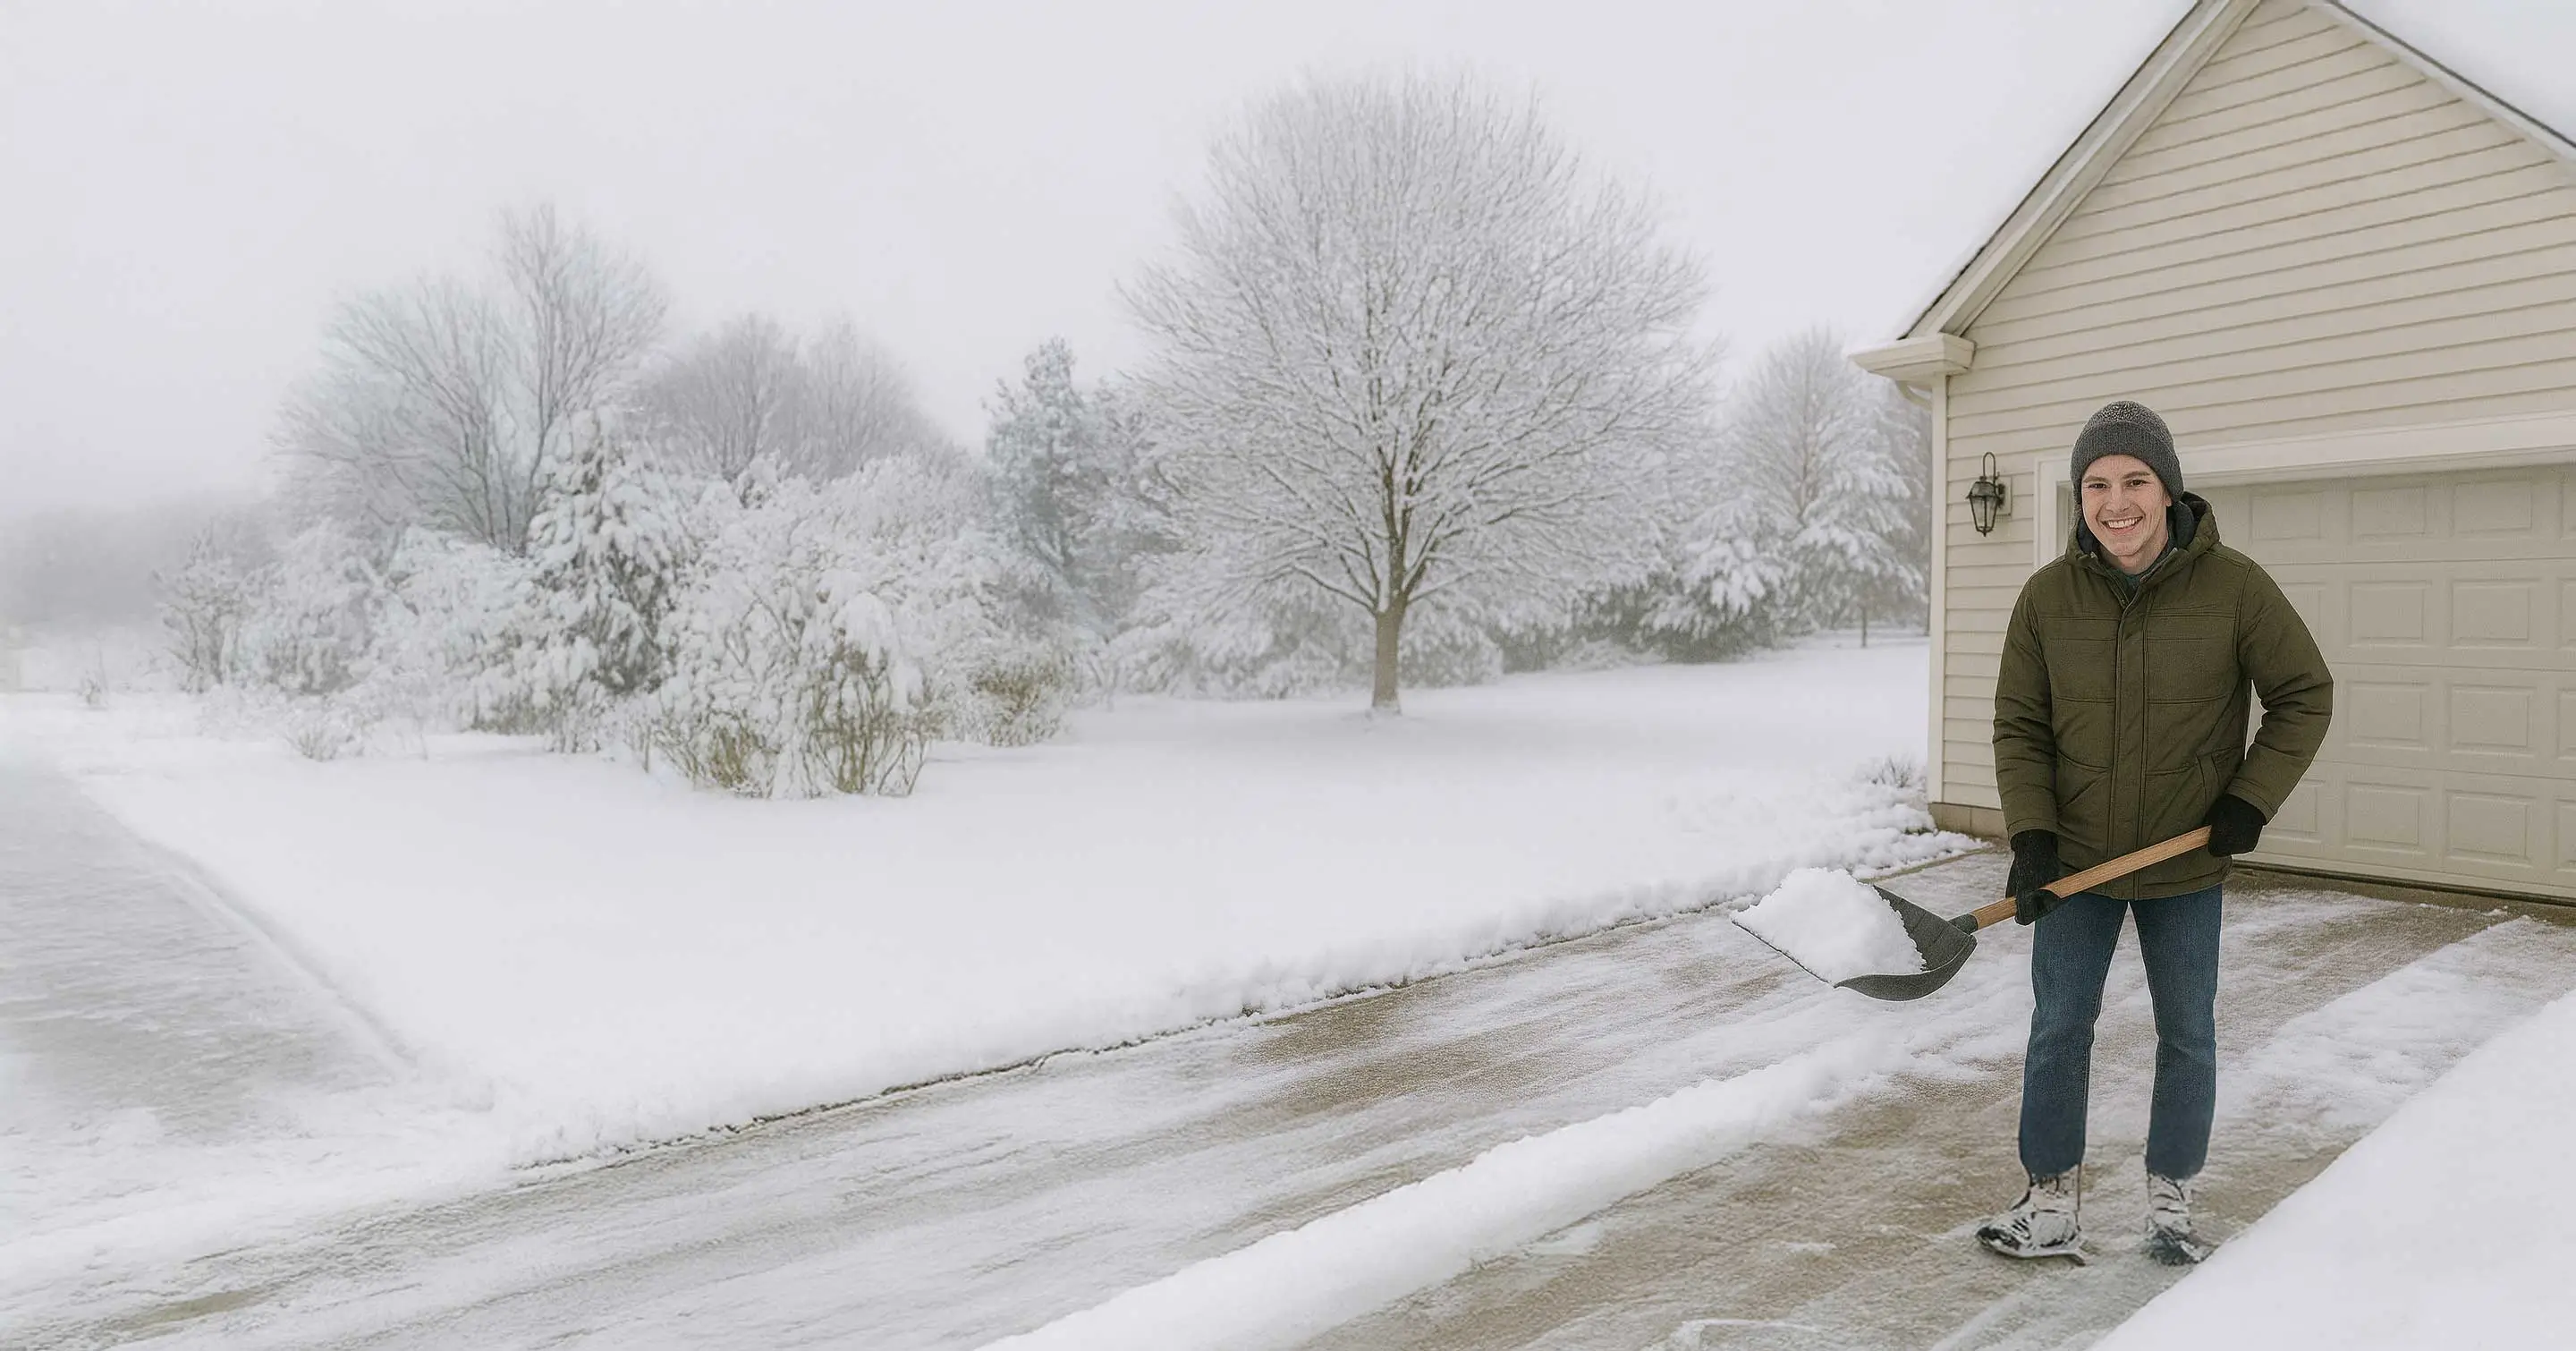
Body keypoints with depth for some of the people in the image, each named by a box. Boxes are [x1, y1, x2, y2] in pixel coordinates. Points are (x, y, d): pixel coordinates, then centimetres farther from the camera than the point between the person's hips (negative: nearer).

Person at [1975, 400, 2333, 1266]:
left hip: (2185, 868, 0)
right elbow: (2020, 727, -3)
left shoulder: (2234, 586, -12)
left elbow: (2305, 696, 0)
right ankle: (2052, 1208, 19)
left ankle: (2171, 1204, 32)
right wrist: (2031, 836, -12)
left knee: (2188, 1039, 13)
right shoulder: (2048, 596, -8)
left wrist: (2252, 801, -8)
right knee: (2058, 1032, 5)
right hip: (2076, 863, 1)